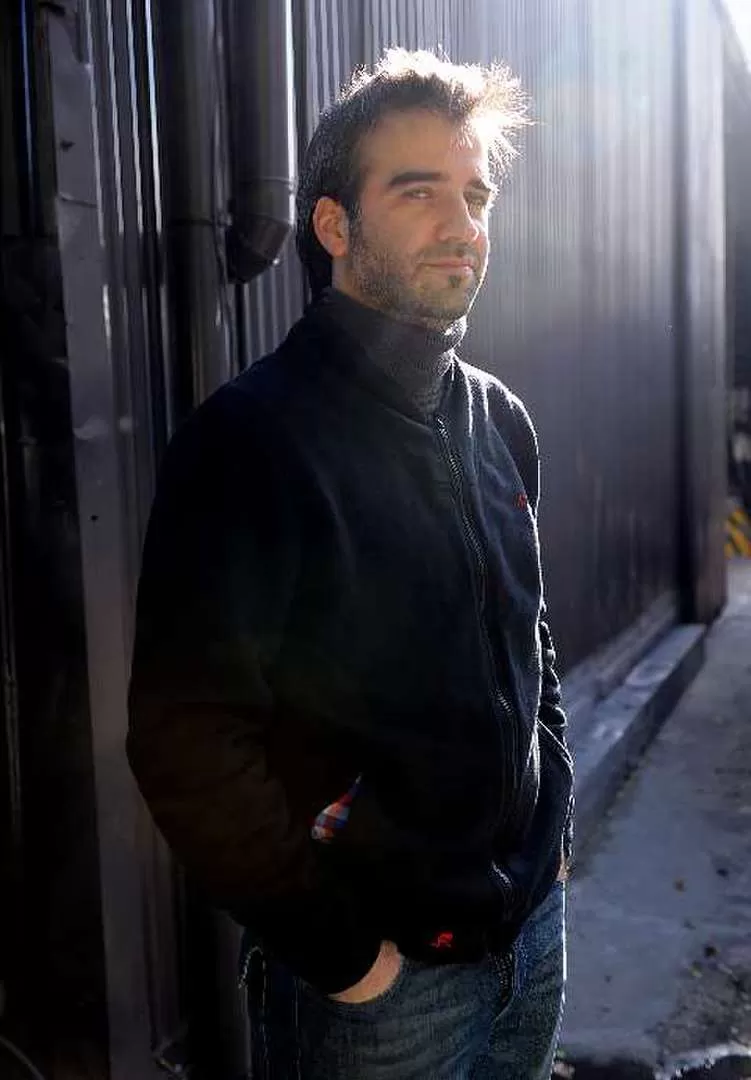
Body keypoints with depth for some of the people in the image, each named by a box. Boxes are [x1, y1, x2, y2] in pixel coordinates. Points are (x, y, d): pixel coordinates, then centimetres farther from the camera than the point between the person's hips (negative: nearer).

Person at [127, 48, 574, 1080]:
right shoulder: (251, 440, -18)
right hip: (379, 974, -6)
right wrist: (335, 948, -16)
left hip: (534, 924, 7)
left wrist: (553, 818, 10)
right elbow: (186, 740, -21)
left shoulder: (501, 421, 4)